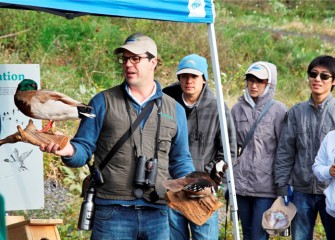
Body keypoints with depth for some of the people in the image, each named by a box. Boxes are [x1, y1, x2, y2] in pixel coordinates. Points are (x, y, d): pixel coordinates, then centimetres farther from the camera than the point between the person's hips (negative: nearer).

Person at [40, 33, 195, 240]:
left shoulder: (174, 109, 14)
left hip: (157, 215, 3)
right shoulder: (103, 102, 7)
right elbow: (84, 149, 5)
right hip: (112, 213, -3)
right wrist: (69, 151, -18)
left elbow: (180, 161, 20)